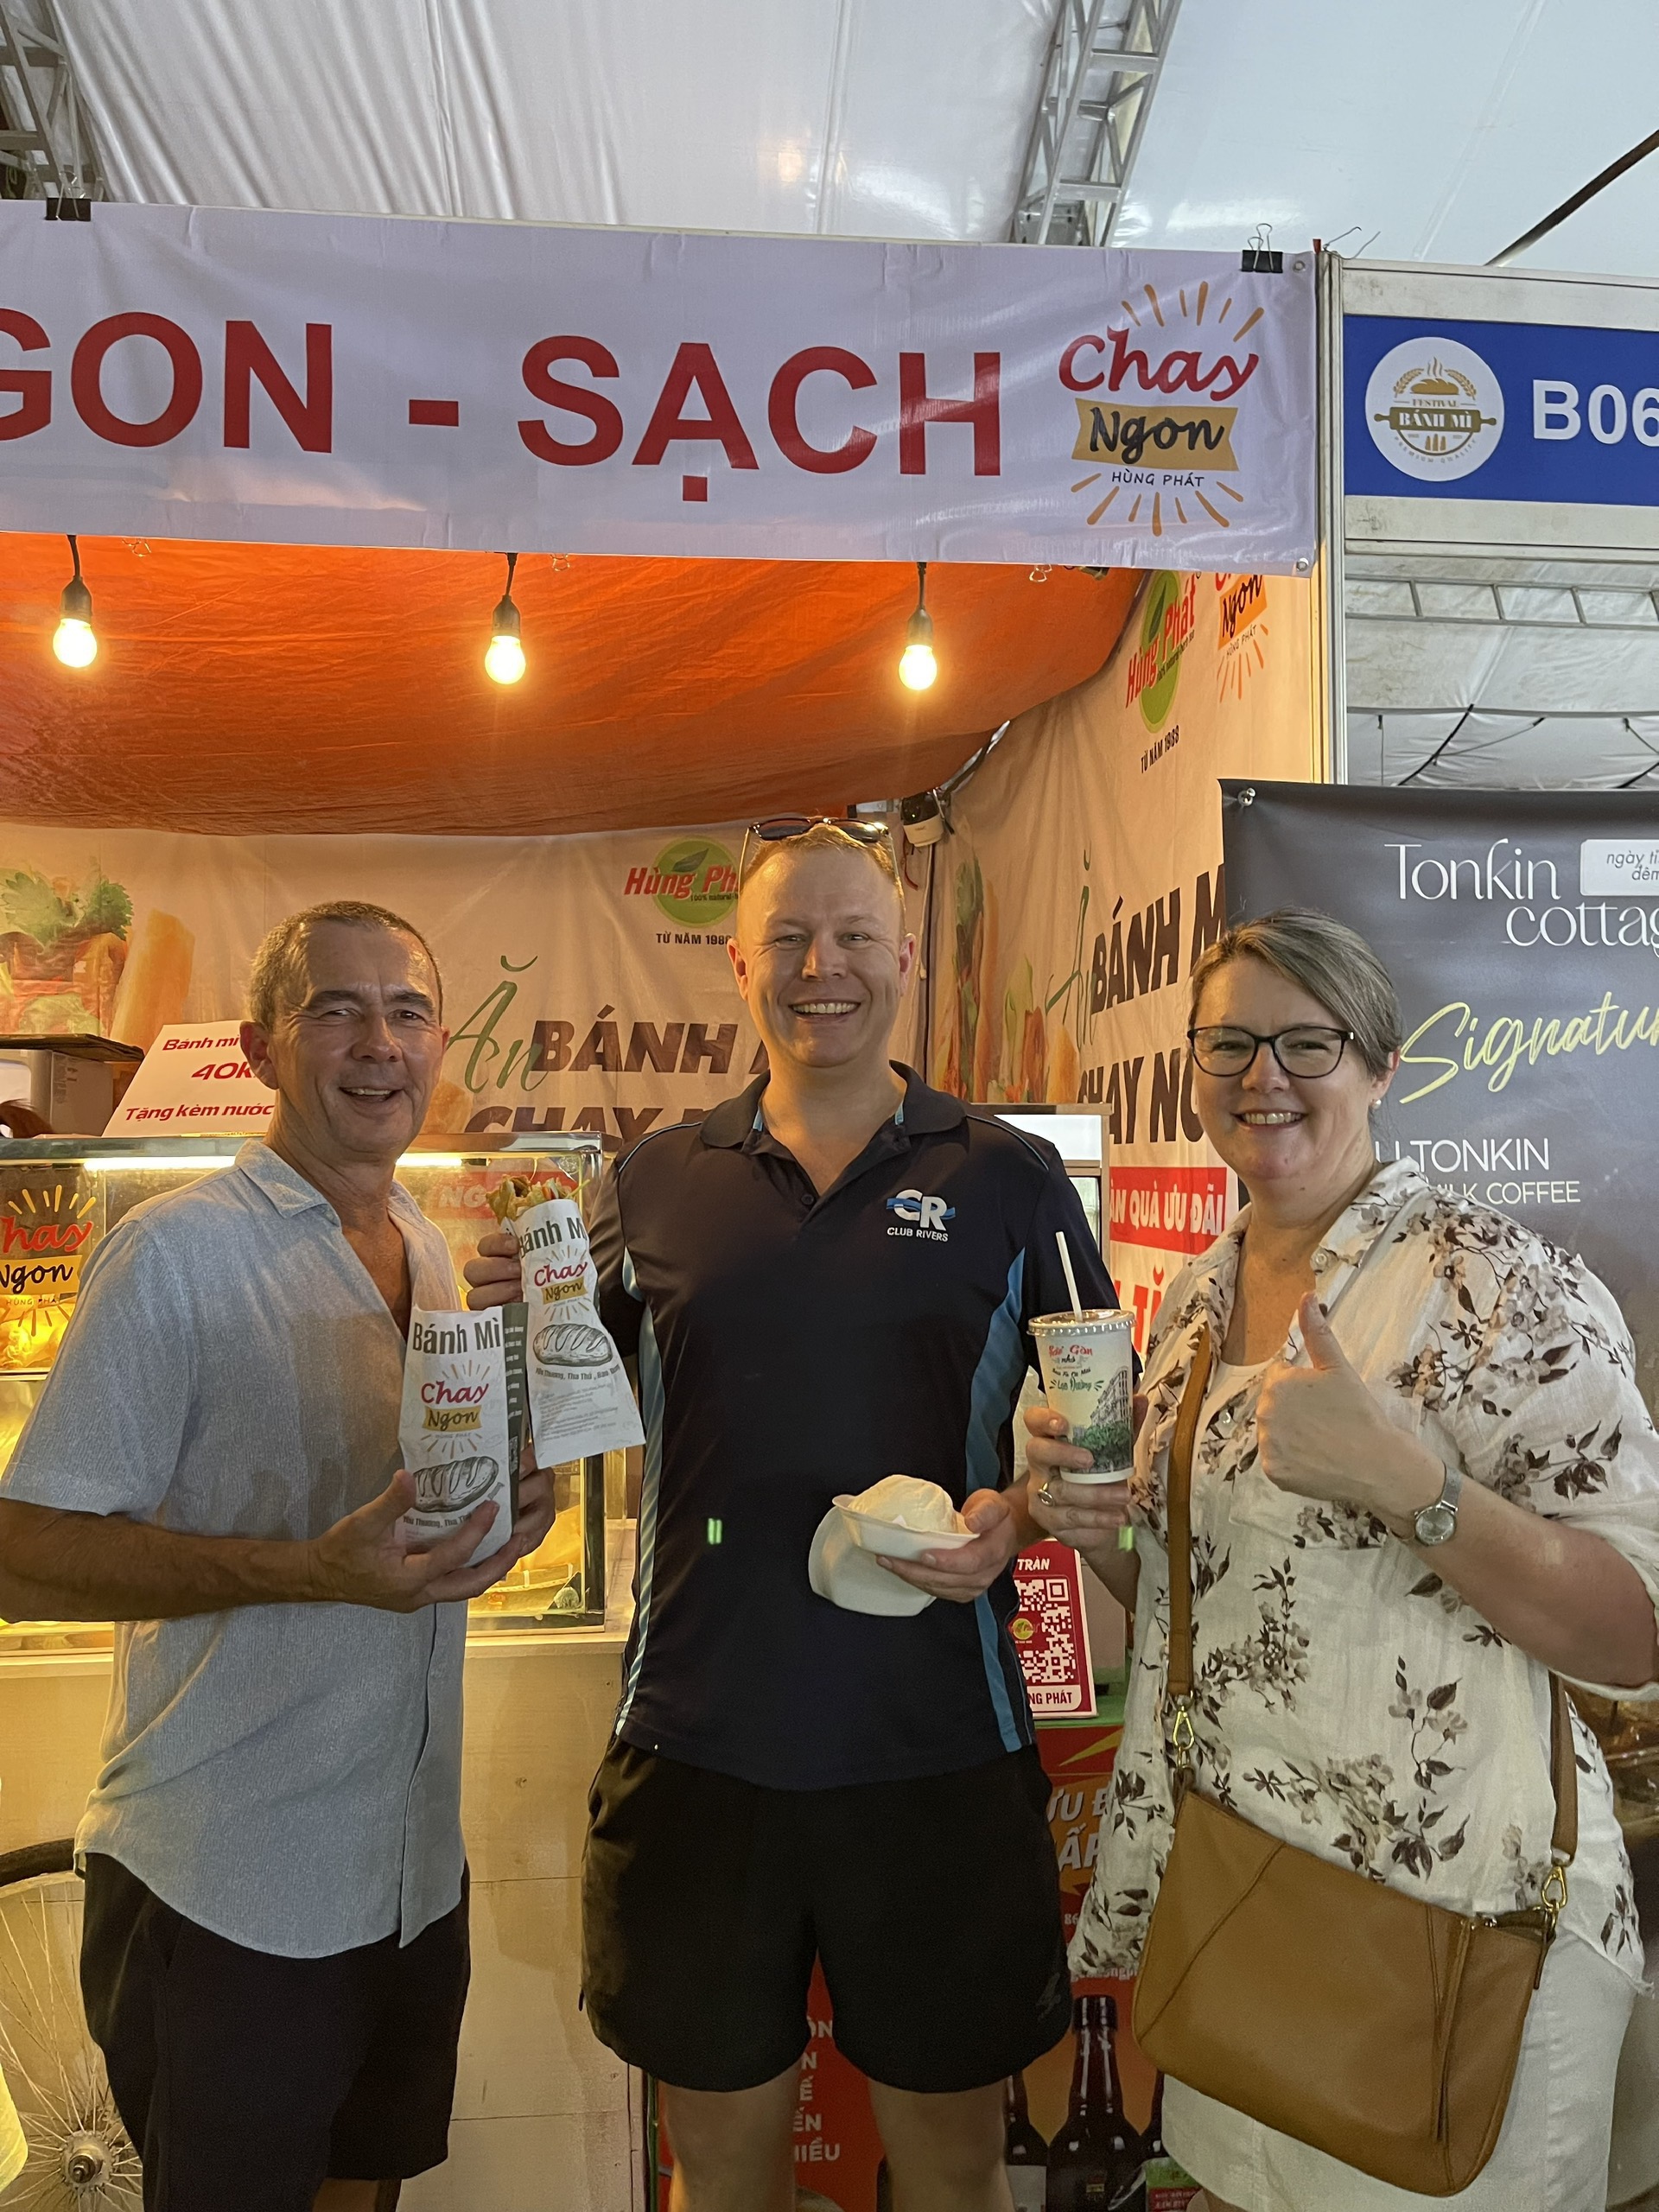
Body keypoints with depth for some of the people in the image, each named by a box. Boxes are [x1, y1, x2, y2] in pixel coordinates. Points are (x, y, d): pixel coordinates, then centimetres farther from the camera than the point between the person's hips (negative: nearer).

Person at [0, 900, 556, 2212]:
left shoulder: (438, 1255, 6)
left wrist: (509, 1505, -5)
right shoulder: (177, 1252, -16)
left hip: (415, 1865, 7)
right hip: (223, 1890, -6)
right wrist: (315, 1572, -30)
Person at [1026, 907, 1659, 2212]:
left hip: (1449, 1914, -6)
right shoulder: (1195, 1297, 5)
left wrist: (1402, 1478, -31)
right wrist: (1101, 1531, -6)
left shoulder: (1498, 1283, -16)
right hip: (1219, 1892, 6)